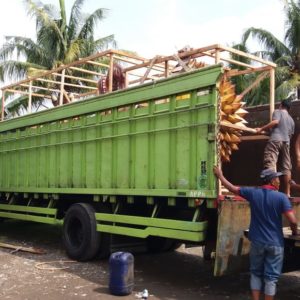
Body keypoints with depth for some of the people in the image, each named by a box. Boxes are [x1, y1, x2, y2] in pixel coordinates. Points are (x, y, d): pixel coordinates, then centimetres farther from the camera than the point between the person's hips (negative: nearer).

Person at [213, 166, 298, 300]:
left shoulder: (253, 193, -4)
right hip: (275, 243, -2)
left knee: (256, 273, 17)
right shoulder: (281, 197, -11)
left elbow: (232, 188, 7)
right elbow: (293, 221, -16)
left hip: (257, 241, 2)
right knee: (271, 277, 7)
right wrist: (294, 231, 6)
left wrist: (220, 175, 22)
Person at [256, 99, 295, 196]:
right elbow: (291, 134, 24)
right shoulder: (291, 120, 29)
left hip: (275, 140, -6)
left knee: (270, 164, -16)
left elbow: (275, 122, -9)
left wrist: (261, 129, -7)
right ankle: (287, 193, 3)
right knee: (286, 167, 5)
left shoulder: (278, 112, 10)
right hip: (286, 142, 7)